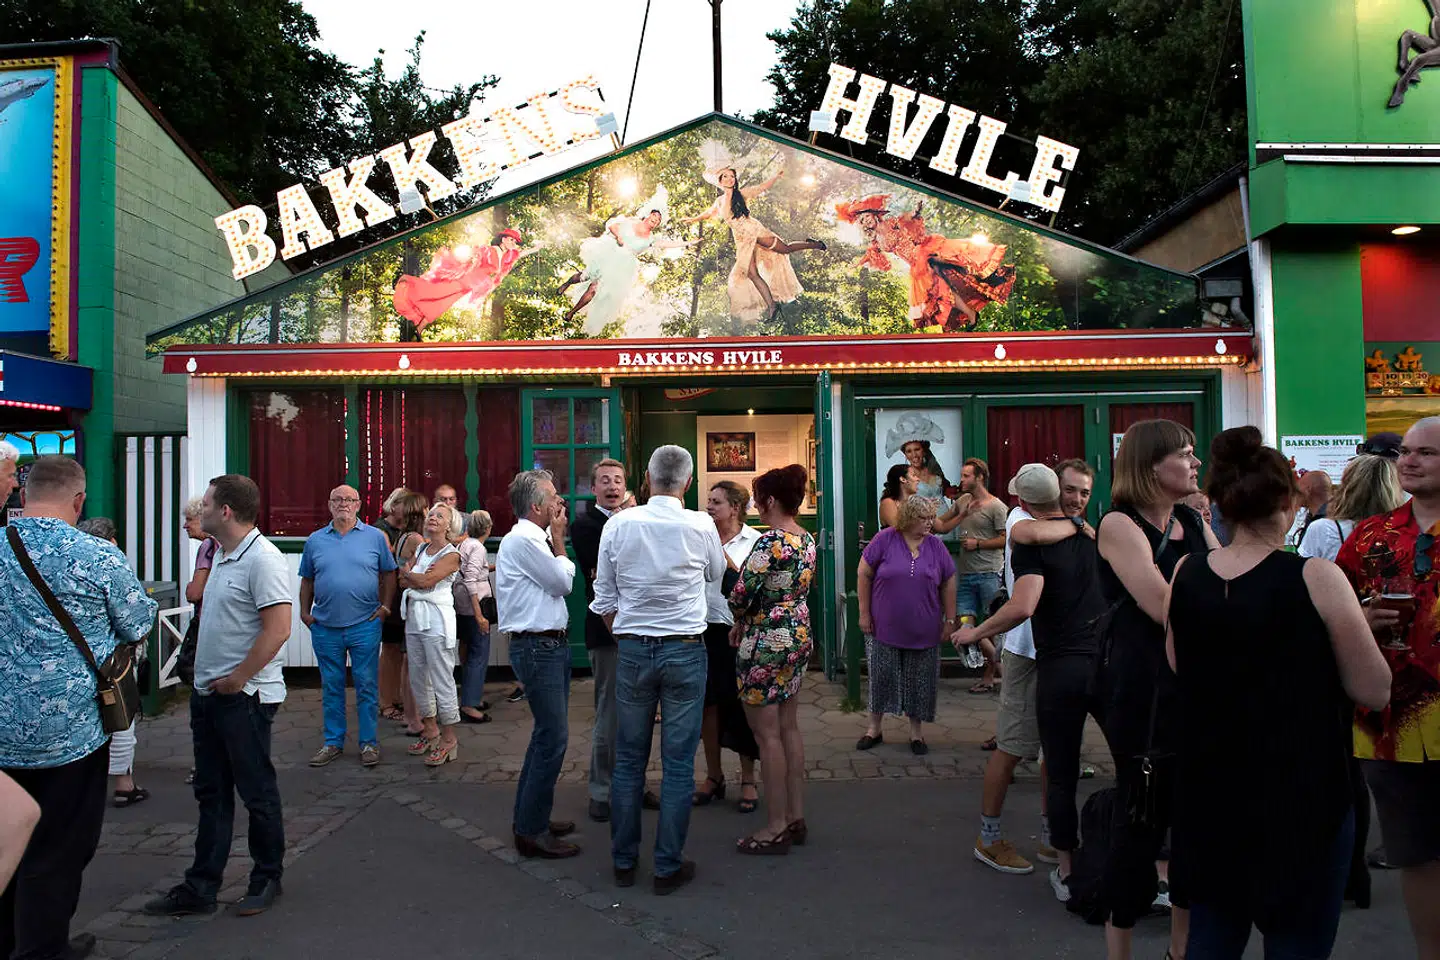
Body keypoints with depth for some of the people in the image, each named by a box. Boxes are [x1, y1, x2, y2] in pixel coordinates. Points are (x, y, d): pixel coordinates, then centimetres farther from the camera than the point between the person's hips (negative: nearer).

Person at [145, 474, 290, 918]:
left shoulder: (262, 558, -19)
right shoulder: (222, 556, 12)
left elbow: (278, 629, -25)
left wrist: (237, 679, -19)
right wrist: (208, 678, 14)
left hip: (245, 696, -9)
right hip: (208, 693, 9)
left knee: (257, 792, 6)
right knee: (211, 793, 15)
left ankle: (267, 879, 22)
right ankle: (200, 888, 24)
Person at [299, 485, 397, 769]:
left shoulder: (375, 537, 3)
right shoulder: (315, 540, 8)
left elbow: (388, 574, 7)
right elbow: (307, 580, 14)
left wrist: (386, 607, -2)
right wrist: (305, 611, 5)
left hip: (365, 625, -2)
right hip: (325, 627, 2)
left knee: (367, 686, 2)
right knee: (331, 687, 11)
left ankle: (369, 742, 12)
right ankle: (333, 742, 22)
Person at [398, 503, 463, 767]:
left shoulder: (451, 554, -5)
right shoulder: (419, 548, 15)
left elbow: (426, 581, -16)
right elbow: (403, 580, 6)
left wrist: (409, 573, 1)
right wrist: (419, 578, -12)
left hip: (436, 619, -7)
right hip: (414, 616, 8)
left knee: (442, 681, -5)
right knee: (418, 678, 13)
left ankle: (449, 739, 2)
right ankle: (430, 730, 26)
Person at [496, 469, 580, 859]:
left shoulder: (535, 539, 15)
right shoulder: (522, 540, -16)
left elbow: (560, 580, 12)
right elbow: (564, 582, -13)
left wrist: (555, 538, 10)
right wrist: (558, 538, -3)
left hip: (551, 643, 11)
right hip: (537, 647, -11)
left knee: (547, 733, 18)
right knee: (553, 736, -8)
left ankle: (531, 817, 29)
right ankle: (531, 831, 0)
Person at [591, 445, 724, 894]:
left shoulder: (618, 525, -3)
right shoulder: (701, 525, -8)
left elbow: (604, 598, 5)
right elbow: (717, 574, 13)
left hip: (632, 650, 2)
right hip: (685, 650, -2)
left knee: (628, 759, 12)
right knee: (678, 763, 5)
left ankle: (623, 861, 22)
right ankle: (669, 866, 13)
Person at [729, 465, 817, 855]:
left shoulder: (770, 541, -20)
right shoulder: (807, 539, 7)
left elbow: (742, 594, -21)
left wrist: (739, 621, 1)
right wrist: (749, 622, 12)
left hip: (767, 643, -9)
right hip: (799, 637, 9)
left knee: (767, 734, 0)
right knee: (789, 728, 15)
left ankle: (777, 827, 8)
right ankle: (796, 817, 24)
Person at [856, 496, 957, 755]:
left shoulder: (936, 547, 1)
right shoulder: (885, 540, -8)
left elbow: (948, 584, 8)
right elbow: (863, 574, -4)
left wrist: (949, 620, 6)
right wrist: (864, 613, -5)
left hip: (923, 632, 2)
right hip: (884, 627, -2)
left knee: (920, 682, 9)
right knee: (881, 677, 7)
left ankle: (916, 733, 25)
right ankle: (873, 729, 22)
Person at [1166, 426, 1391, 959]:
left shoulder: (1185, 573, -4)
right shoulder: (1316, 578, -17)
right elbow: (1375, 692, -9)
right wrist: (1345, 622, 4)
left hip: (1210, 795, 4)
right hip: (1301, 800, -4)